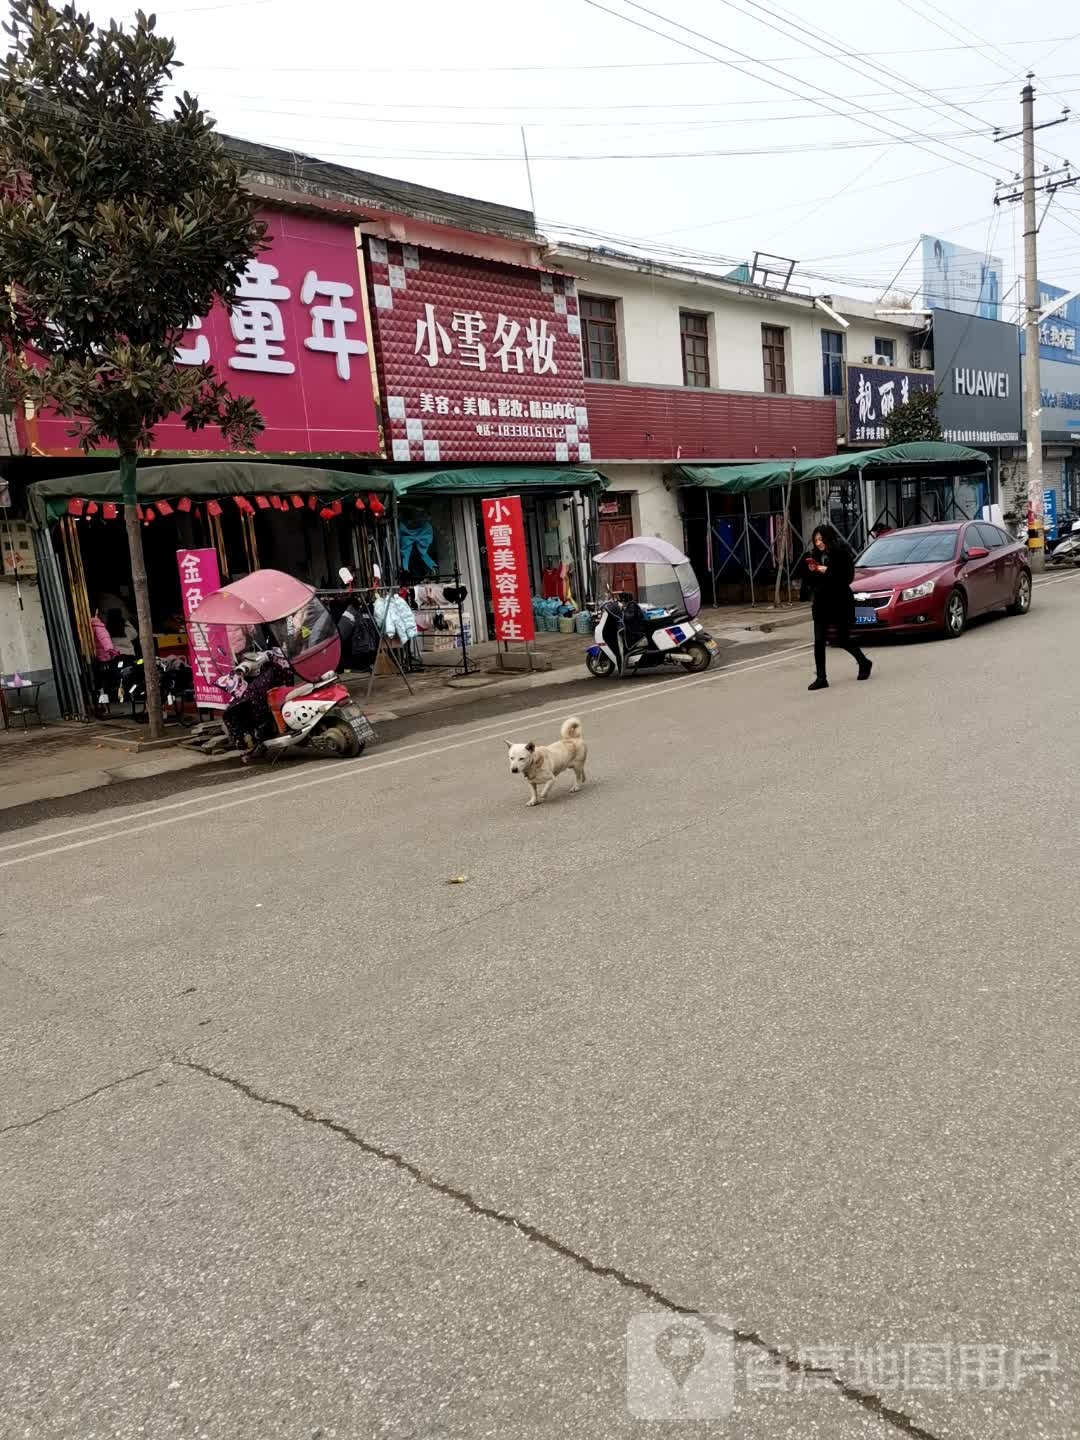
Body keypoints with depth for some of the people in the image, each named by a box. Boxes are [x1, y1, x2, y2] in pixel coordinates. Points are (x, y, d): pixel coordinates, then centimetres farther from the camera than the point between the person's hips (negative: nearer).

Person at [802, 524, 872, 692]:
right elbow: (811, 582, 12)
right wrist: (811, 571, -7)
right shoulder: (816, 556, 10)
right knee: (819, 642, -4)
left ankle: (864, 663, 30)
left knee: (843, 640, 4)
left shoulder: (842, 553, -7)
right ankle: (821, 678, -1)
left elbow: (848, 577, -16)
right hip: (821, 604, 5)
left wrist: (827, 571, -21)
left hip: (840, 602, -5)